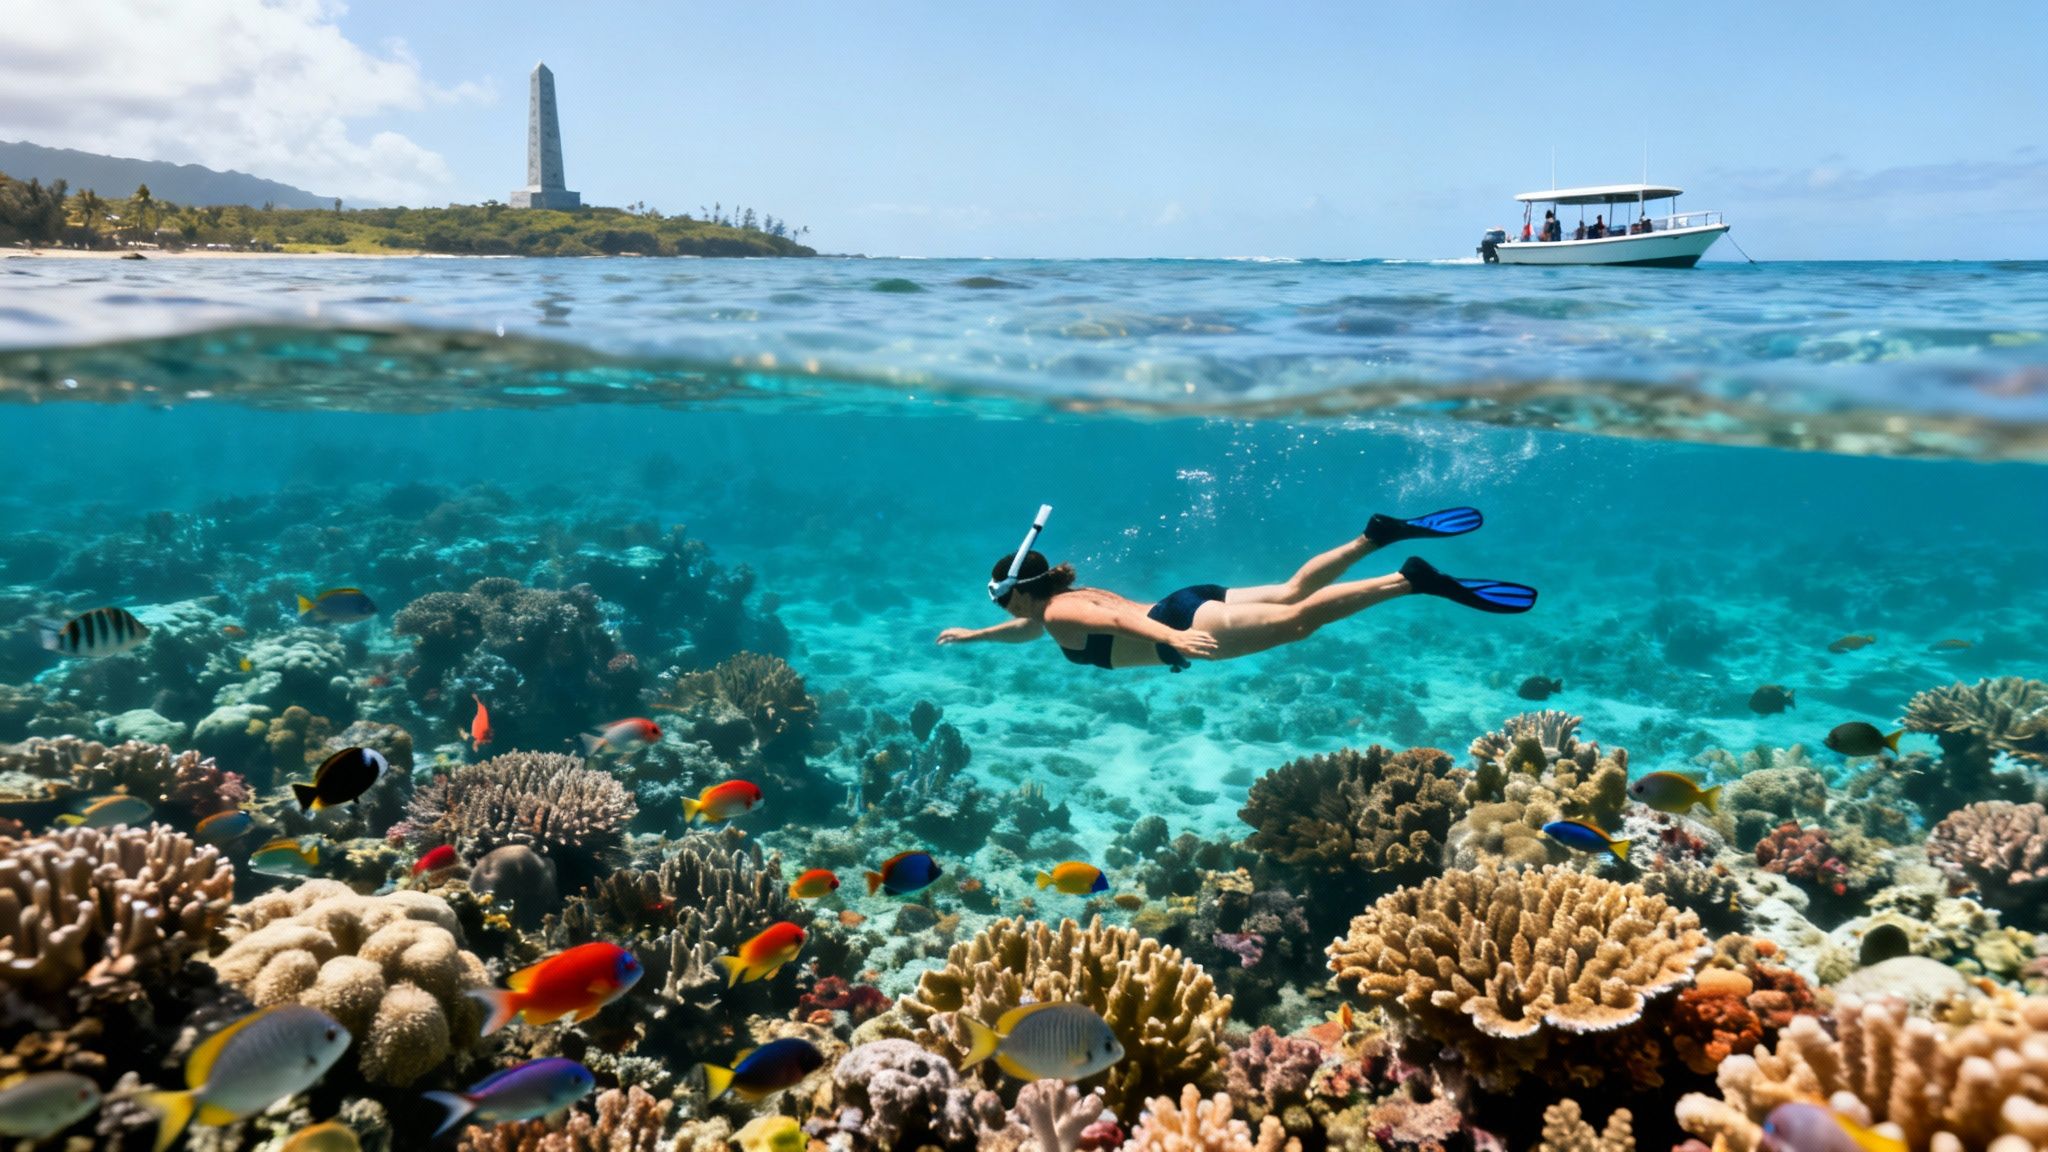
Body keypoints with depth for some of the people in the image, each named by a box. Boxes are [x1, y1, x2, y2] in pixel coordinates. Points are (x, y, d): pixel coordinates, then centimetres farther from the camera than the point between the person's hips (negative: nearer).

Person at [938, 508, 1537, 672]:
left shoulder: (1059, 612, -4)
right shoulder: (1068, 597, 24)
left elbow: (1119, 621, -25)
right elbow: (1023, 631, 48)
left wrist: (1173, 638, -40)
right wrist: (971, 636, 53)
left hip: (1186, 620, -9)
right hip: (1188, 608, 9)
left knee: (1299, 620, -22)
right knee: (1294, 591, 7)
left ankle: (1418, 580, -33)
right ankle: (1378, 535, 0)